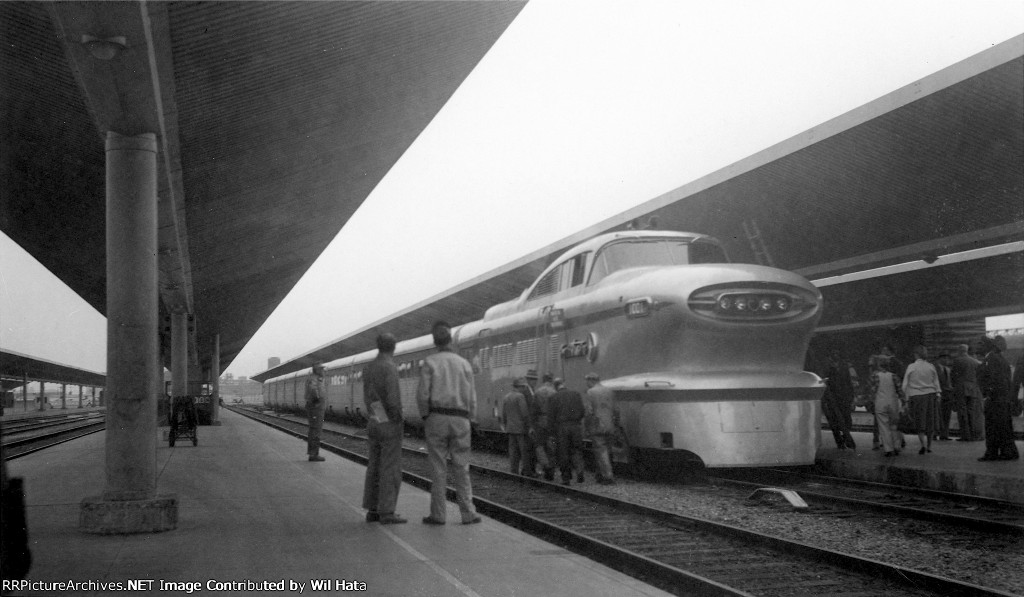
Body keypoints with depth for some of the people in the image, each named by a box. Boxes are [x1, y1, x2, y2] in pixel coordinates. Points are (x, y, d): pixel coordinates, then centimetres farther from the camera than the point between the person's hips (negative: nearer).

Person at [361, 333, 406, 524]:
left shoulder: (367, 368, 7)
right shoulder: (390, 368, -18)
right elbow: (393, 401, -23)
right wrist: (399, 422, -8)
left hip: (374, 424, 8)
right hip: (390, 426, -8)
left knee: (375, 469, 11)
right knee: (391, 470, -4)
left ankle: (373, 510, 12)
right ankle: (387, 513, -4)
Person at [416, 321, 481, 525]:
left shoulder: (429, 363, -2)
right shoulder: (464, 364, 5)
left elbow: (422, 395, -8)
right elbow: (471, 397, 4)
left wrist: (425, 418, 5)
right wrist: (470, 423, 11)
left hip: (437, 417, -2)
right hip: (460, 419, 2)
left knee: (438, 468, 2)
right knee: (461, 468, 6)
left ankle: (438, 514, 3)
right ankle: (468, 514, 3)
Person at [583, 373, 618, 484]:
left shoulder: (590, 393, -7)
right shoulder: (610, 391, 10)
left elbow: (588, 412, -13)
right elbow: (615, 410, 10)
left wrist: (586, 429, -5)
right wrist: (616, 426, 17)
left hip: (597, 428, -5)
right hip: (609, 427, 5)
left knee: (601, 452, -1)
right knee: (602, 451, 17)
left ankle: (608, 477, -6)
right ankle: (601, 475, 21)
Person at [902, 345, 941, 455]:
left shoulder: (911, 367, -4)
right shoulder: (931, 367, 3)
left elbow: (905, 384, -1)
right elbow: (936, 383, 7)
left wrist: (906, 397, 8)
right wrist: (938, 394, 14)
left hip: (916, 396, -3)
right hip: (930, 394, 3)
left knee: (919, 422, 1)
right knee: (930, 421, 12)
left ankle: (924, 444, -17)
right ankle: (929, 446, 19)